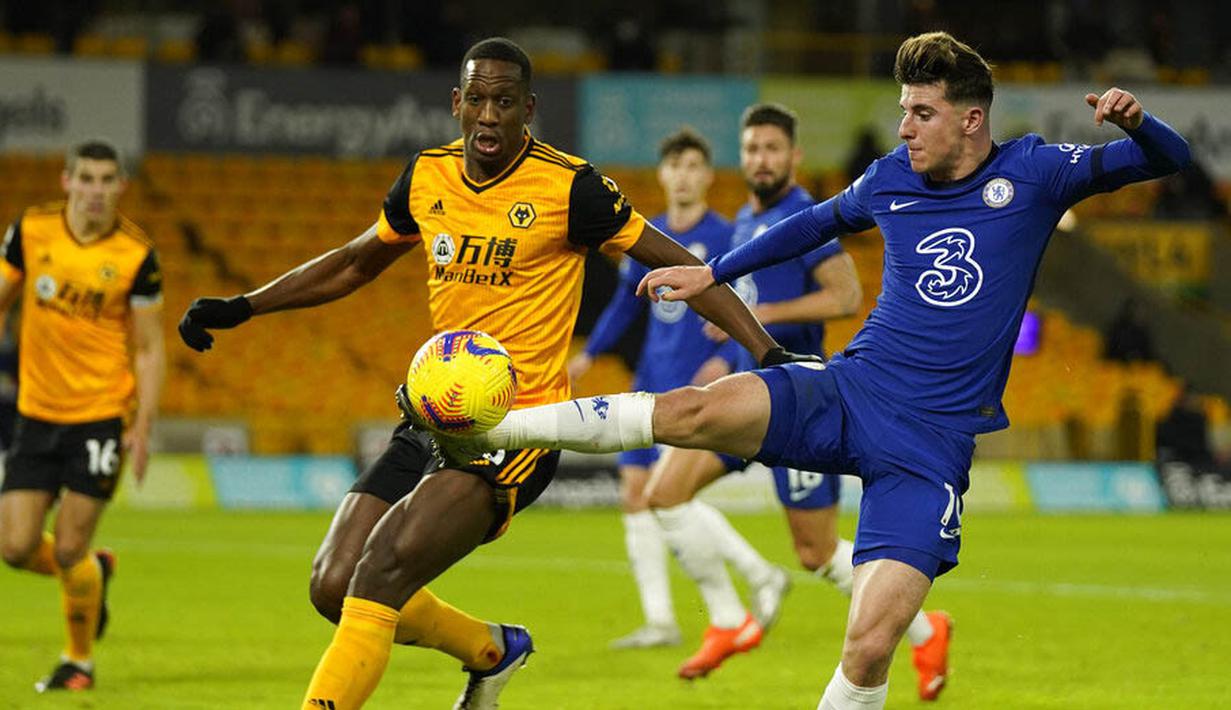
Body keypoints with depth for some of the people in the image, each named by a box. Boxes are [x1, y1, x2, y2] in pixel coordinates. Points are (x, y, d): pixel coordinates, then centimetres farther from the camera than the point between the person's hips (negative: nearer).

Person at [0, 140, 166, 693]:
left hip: (101, 414, -3)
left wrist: (143, 428, -11)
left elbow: (149, 348, -5)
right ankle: (94, 572, 32)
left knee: (69, 549, -7)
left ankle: (79, 661, 18)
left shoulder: (137, 256, -10)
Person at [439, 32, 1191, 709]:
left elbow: (1170, 161, -2)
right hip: (845, 393, 2)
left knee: (870, 649, -17)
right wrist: (712, 274, 29)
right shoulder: (891, 180, 8)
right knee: (698, 410, -25)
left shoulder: (1032, 175, -2)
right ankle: (482, 430, -18)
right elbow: (818, 223, 28)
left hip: (930, 448, -2)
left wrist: (1134, 123, -25)